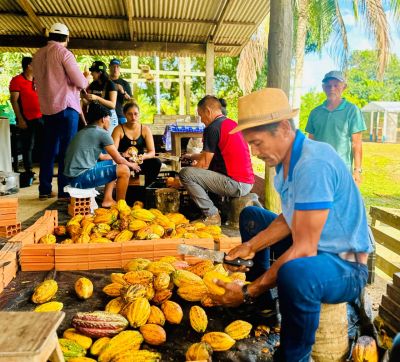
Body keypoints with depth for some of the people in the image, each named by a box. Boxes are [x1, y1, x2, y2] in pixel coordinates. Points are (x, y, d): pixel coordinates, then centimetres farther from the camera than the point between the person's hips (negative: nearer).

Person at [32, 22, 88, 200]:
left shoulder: (37, 55, 12)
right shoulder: (63, 52, -8)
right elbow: (80, 82, -10)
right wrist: (86, 80, 11)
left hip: (47, 108, 7)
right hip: (66, 106, -6)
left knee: (49, 149, 11)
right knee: (67, 150, -3)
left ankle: (44, 189, 15)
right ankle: (64, 190, -2)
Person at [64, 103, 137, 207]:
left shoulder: (84, 131, 19)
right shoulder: (102, 133, -8)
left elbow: (101, 156, 30)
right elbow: (118, 160, -3)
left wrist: (122, 157, 40)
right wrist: (130, 164, 18)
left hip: (73, 175, 10)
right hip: (81, 177, -10)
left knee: (109, 162, 26)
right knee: (124, 170, -6)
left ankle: (108, 200, 24)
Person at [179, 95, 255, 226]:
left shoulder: (213, 128, -12)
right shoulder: (231, 123, 17)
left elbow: (204, 164, -10)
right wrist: (193, 156, 36)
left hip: (237, 185, -10)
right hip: (248, 182, 10)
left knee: (185, 173, -13)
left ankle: (212, 215, -6)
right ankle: (220, 207, 19)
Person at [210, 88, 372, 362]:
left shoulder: (314, 164, -29)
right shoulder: (286, 158, 1)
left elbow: (304, 249, -29)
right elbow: (289, 218, 9)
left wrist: (248, 292, -25)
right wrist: (251, 246, -3)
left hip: (346, 267, -10)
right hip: (310, 246, 10)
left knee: (295, 272, -42)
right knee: (251, 215, 18)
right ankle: (261, 303, 22)